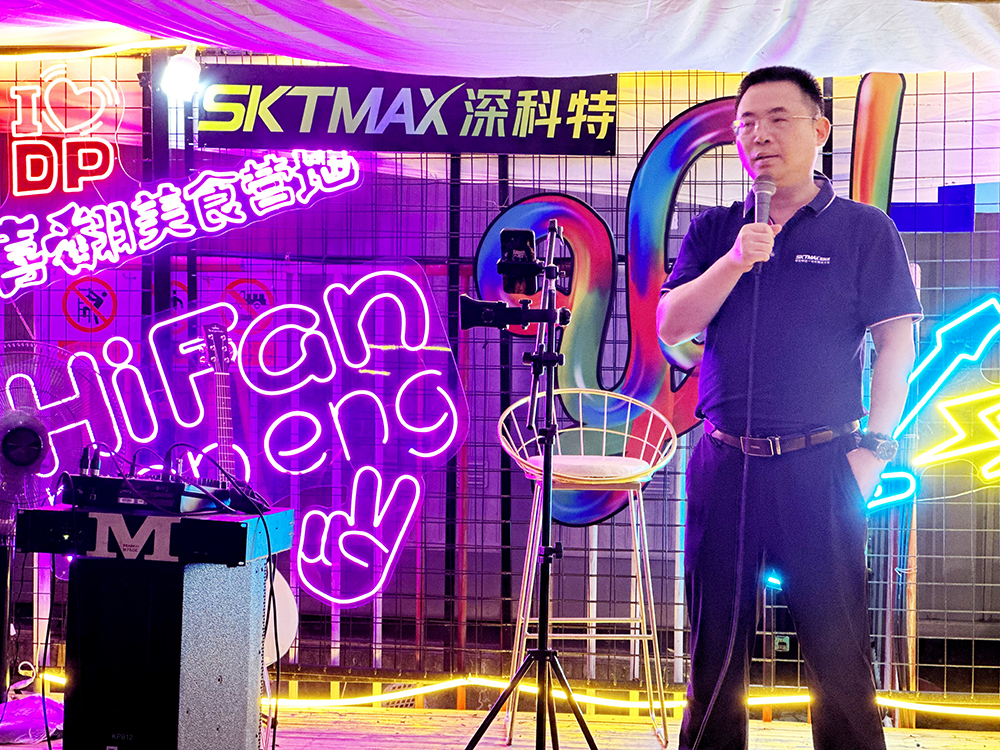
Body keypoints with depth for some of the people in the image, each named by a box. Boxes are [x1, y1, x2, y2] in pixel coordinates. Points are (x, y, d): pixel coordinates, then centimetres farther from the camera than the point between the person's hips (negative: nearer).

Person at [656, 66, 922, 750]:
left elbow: (897, 341, 0)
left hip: (820, 464, -3)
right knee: (715, 648, 8)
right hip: (723, 463, 3)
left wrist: (874, 445, -8)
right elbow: (671, 326, 4)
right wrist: (734, 262, -10)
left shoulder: (864, 230, 3)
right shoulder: (714, 231, 13)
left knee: (838, 650, -2)